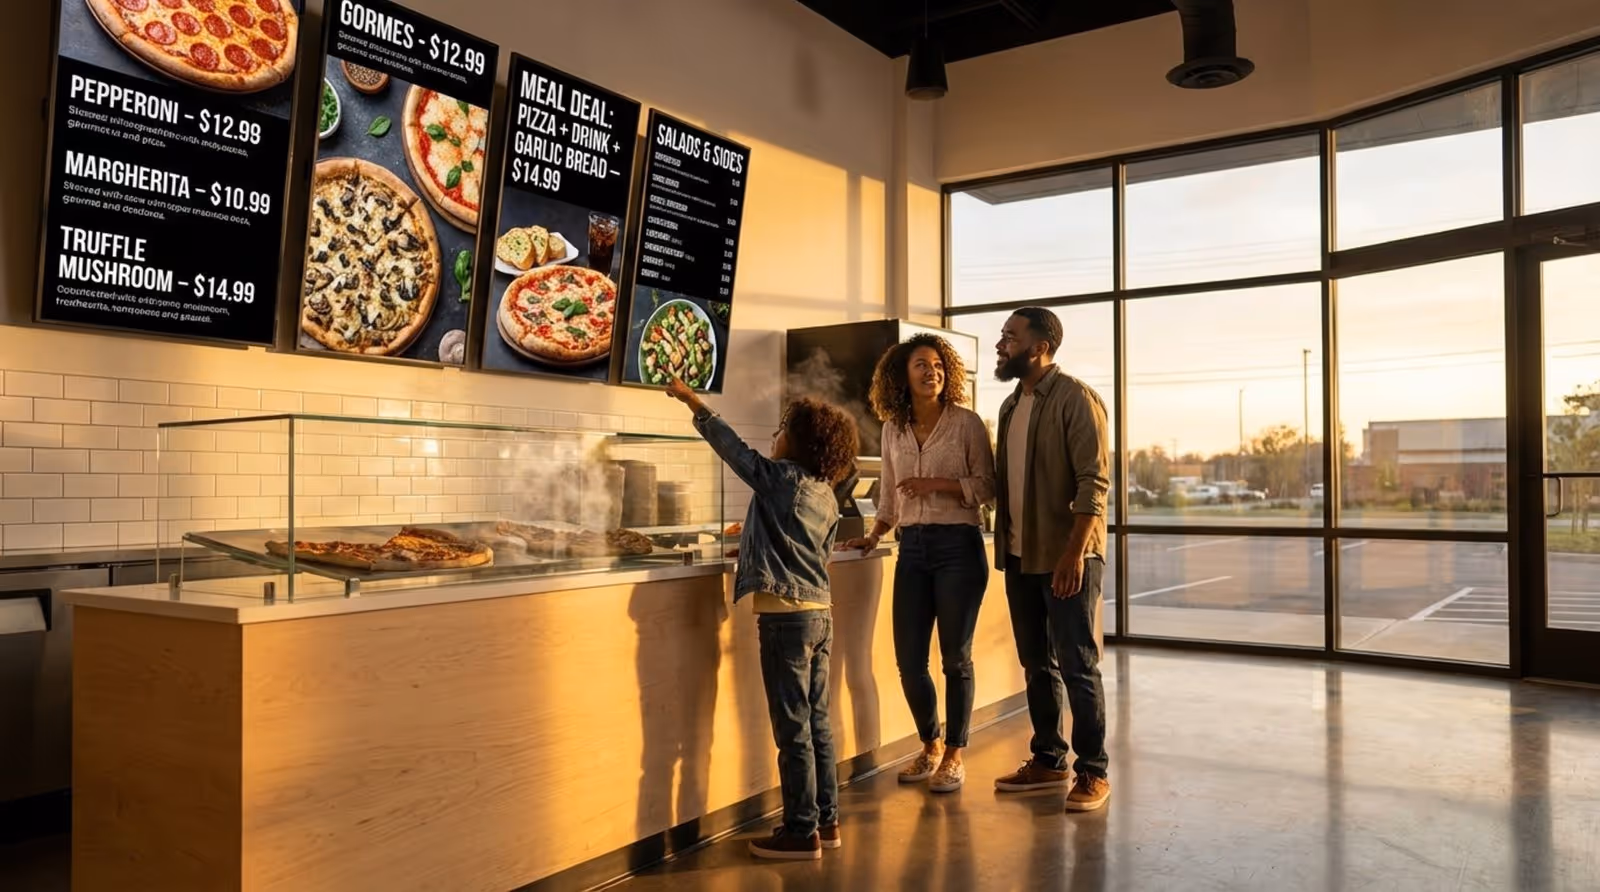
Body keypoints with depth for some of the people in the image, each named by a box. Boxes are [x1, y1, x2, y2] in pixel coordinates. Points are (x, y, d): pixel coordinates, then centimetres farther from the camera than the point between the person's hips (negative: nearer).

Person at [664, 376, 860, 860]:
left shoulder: (781, 477, -10)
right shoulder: (827, 497, 11)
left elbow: (732, 447, -4)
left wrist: (692, 400, 5)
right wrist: (754, 533, 32)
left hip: (786, 615, -8)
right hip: (820, 612, 8)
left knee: (793, 727, -1)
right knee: (817, 721, 14)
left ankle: (801, 831, 6)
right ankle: (826, 820, 22)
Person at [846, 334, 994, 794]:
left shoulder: (966, 423, -4)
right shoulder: (893, 430, 9)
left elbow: (986, 487, -3)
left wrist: (940, 484, -15)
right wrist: (872, 536, 11)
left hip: (958, 546, -4)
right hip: (913, 549, 4)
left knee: (956, 657, 3)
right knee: (909, 660, 5)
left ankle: (954, 755, 20)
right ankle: (930, 746, 28)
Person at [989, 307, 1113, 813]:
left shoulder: (1076, 399, -10)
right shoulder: (1011, 405, 13)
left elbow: (1094, 482, -17)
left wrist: (1074, 553, -23)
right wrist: (1002, 546, 13)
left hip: (1067, 557, -7)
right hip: (1021, 557, 7)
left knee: (1078, 667, -1)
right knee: (1037, 666, 14)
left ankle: (1092, 772, 10)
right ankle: (1048, 761, 25)